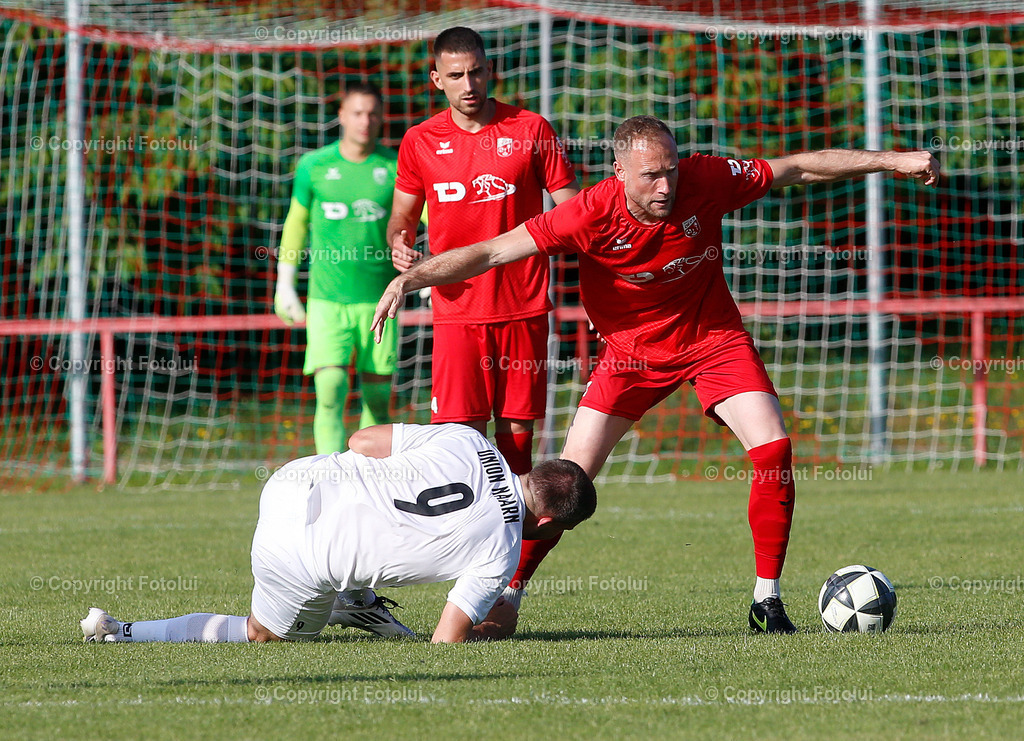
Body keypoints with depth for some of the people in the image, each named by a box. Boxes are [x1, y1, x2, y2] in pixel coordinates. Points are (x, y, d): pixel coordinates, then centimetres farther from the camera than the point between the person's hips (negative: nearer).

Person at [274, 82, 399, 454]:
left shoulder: (396, 168, 0)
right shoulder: (314, 166, 4)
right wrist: (284, 285, 16)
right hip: (327, 299, 0)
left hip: (378, 299, 0)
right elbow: (296, 222, 16)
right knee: (330, 394, -13)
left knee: (377, 400, 5)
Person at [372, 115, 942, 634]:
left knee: (773, 449, -16)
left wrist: (891, 160, -8)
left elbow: (800, 168, -9)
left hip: (713, 337, 1)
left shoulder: (706, 181, -22)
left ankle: (767, 600, -4)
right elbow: (494, 252, -25)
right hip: (632, 348, -1)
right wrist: (412, 278, -34)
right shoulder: (593, 214, -26)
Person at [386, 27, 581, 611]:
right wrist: (399, 244, -5)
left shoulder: (531, 131, 3)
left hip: (524, 310, 0)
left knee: (516, 441, 1)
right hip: (457, 311, 0)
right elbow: (403, 216, 19)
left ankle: (510, 585, 8)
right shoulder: (421, 142, 7)